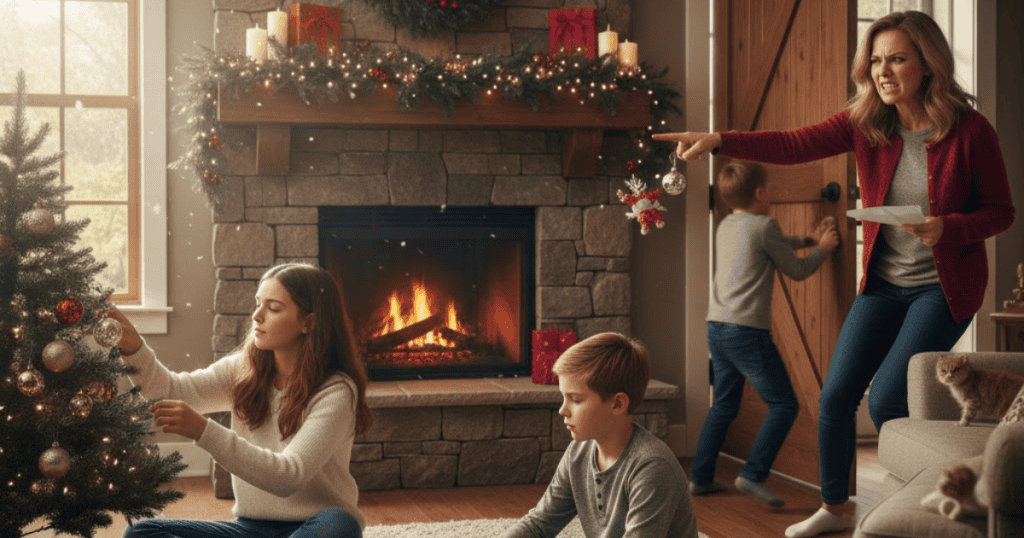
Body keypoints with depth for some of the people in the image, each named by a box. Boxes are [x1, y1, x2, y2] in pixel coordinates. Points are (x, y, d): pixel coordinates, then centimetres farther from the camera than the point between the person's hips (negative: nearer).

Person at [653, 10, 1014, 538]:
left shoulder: (969, 130, -14)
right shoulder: (866, 123, -5)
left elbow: (1001, 211, -6)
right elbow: (794, 145, -16)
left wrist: (947, 228, -26)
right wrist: (718, 140, -29)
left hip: (944, 288, -5)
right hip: (883, 283, 5)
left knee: (886, 400, -14)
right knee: (836, 394, 5)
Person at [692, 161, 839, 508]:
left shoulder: (725, 227, 15)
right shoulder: (764, 226, -9)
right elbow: (796, 271, 1)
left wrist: (808, 239, 32)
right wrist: (823, 248, 16)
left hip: (716, 327, 8)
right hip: (747, 331, -8)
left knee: (724, 405, 19)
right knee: (784, 405, -1)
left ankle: (700, 478, 20)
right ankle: (753, 475, -10)